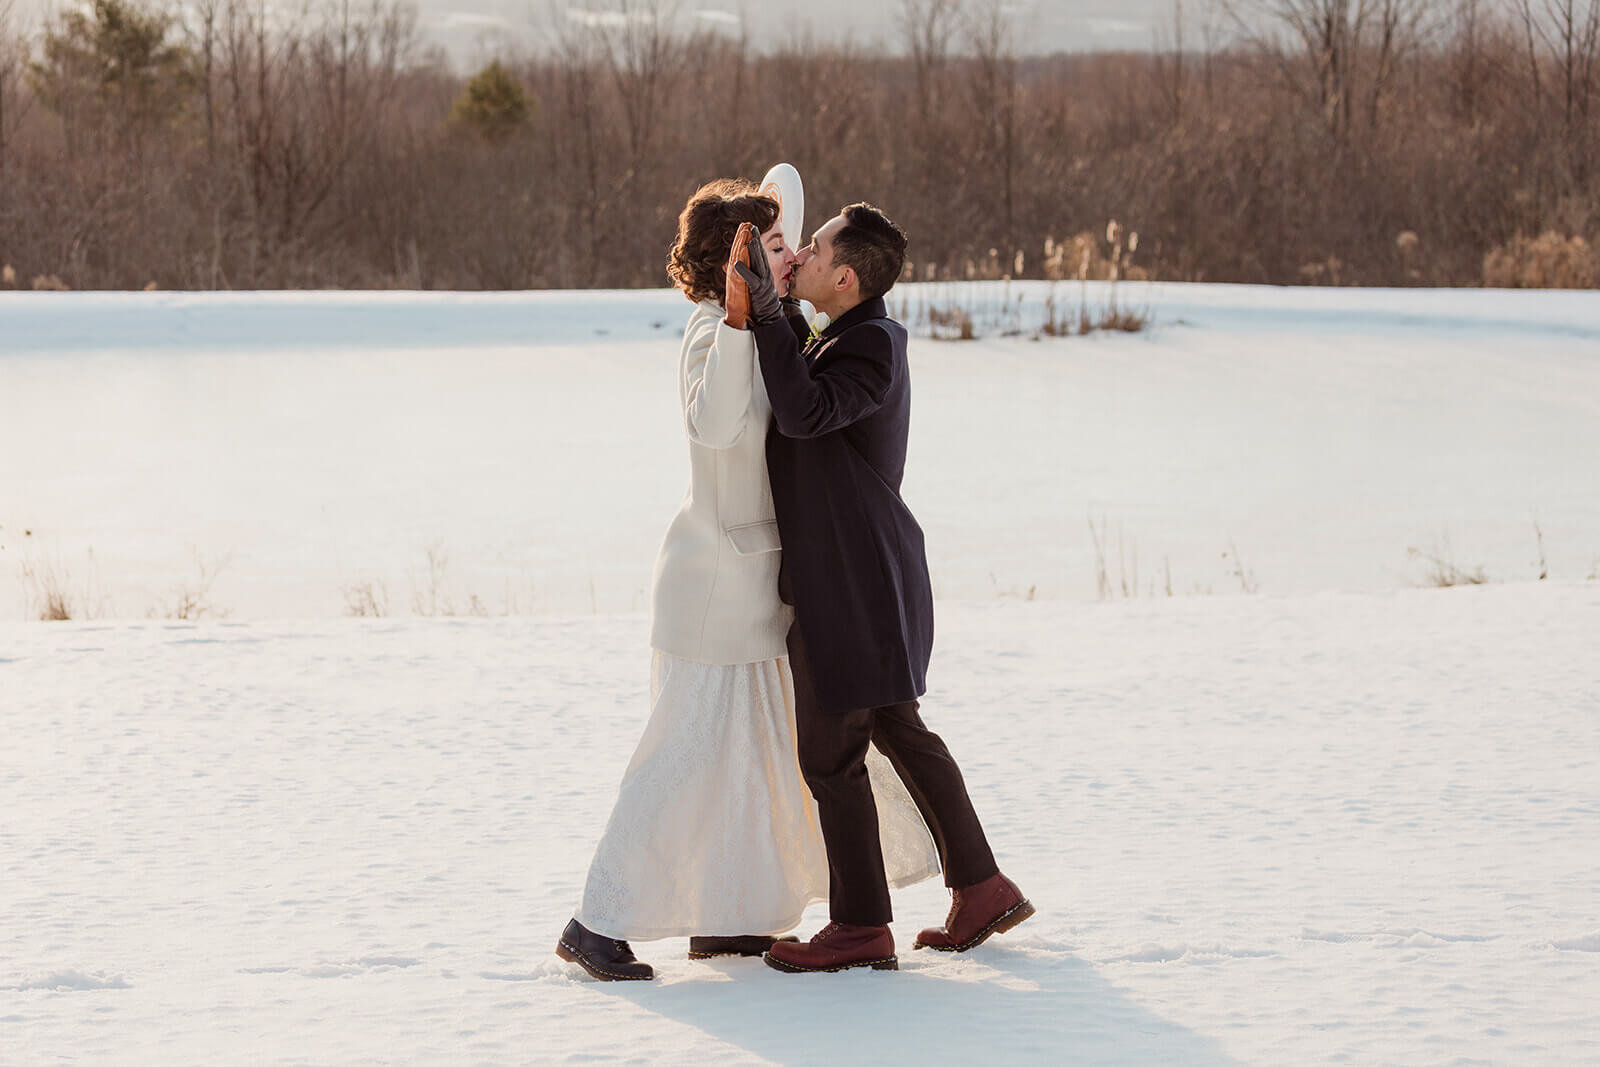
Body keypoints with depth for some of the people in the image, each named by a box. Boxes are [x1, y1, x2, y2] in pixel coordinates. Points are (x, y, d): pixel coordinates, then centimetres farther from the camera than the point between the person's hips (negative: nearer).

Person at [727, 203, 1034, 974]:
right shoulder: (838, 339, 11)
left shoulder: (870, 349, -20)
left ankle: (861, 927, 5)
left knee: (829, 752, -2)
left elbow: (804, 412, -34)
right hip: (867, 572, 10)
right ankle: (981, 889, 25)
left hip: (852, 584, -10)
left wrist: (768, 312, -28)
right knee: (898, 731, 19)